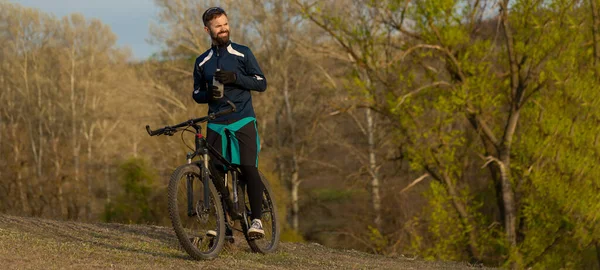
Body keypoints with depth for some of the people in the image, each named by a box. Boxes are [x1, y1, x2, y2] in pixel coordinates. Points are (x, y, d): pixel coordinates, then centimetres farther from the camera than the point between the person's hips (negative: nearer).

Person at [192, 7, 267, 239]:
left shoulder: (242, 53, 4)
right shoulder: (202, 62, 12)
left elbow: (261, 83, -1)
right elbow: (197, 94, 18)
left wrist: (235, 77, -16)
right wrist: (208, 94, -6)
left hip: (242, 122, -3)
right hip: (216, 124, 3)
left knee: (248, 168, -18)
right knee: (215, 174, -3)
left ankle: (256, 219, -12)